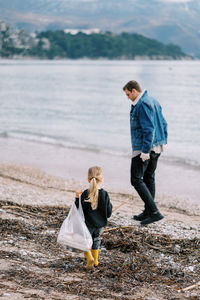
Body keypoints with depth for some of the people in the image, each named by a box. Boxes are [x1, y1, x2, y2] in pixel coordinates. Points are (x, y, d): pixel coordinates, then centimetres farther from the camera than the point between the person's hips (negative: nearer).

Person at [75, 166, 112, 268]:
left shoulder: (85, 194, -17)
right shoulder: (104, 194, -10)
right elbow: (109, 213, -5)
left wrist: (77, 198, -10)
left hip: (88, 224, -3)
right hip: (100, 224, 3)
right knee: (96, 239, 23)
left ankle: (89, 258, -5)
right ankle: (95, 261, 31)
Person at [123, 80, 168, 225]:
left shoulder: (142, 104, -17)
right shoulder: (153, 101, 14)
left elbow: (148, 129, -24)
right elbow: (163, 124, 18)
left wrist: (145, 151, -24)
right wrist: (163, 141, 20)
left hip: (143, 148, -10)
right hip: (157, 147, 10)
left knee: (136, 179, -7)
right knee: (149, 178, 16)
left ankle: (154, 212, -13)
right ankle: (148, 212, 23)